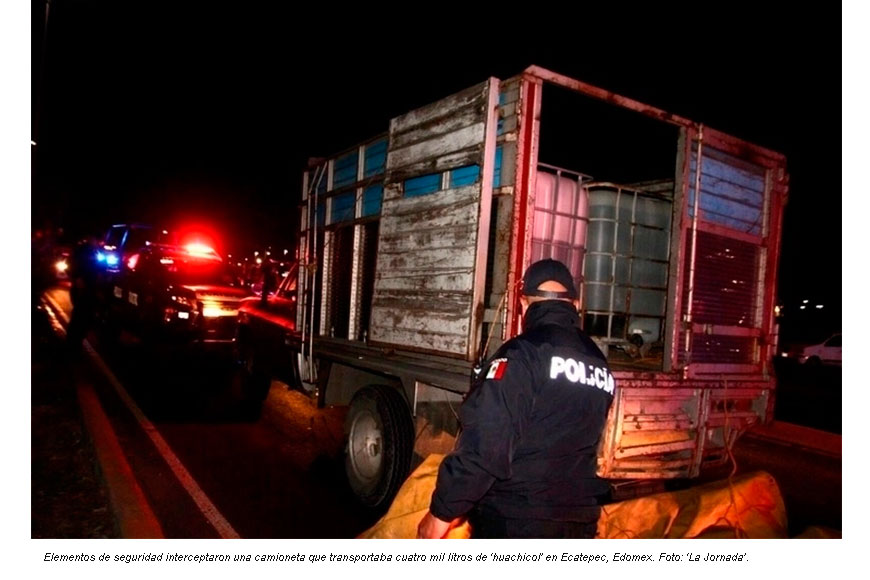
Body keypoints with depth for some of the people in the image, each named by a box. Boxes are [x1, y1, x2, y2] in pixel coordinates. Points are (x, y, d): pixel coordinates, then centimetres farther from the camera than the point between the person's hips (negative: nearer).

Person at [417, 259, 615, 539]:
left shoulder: (523, 354, -15)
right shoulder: (599, 366, 8)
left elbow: (484, 444, -21)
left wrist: (443, 510, -13)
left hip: (514, 523, -7)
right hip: (578, 521, 7)